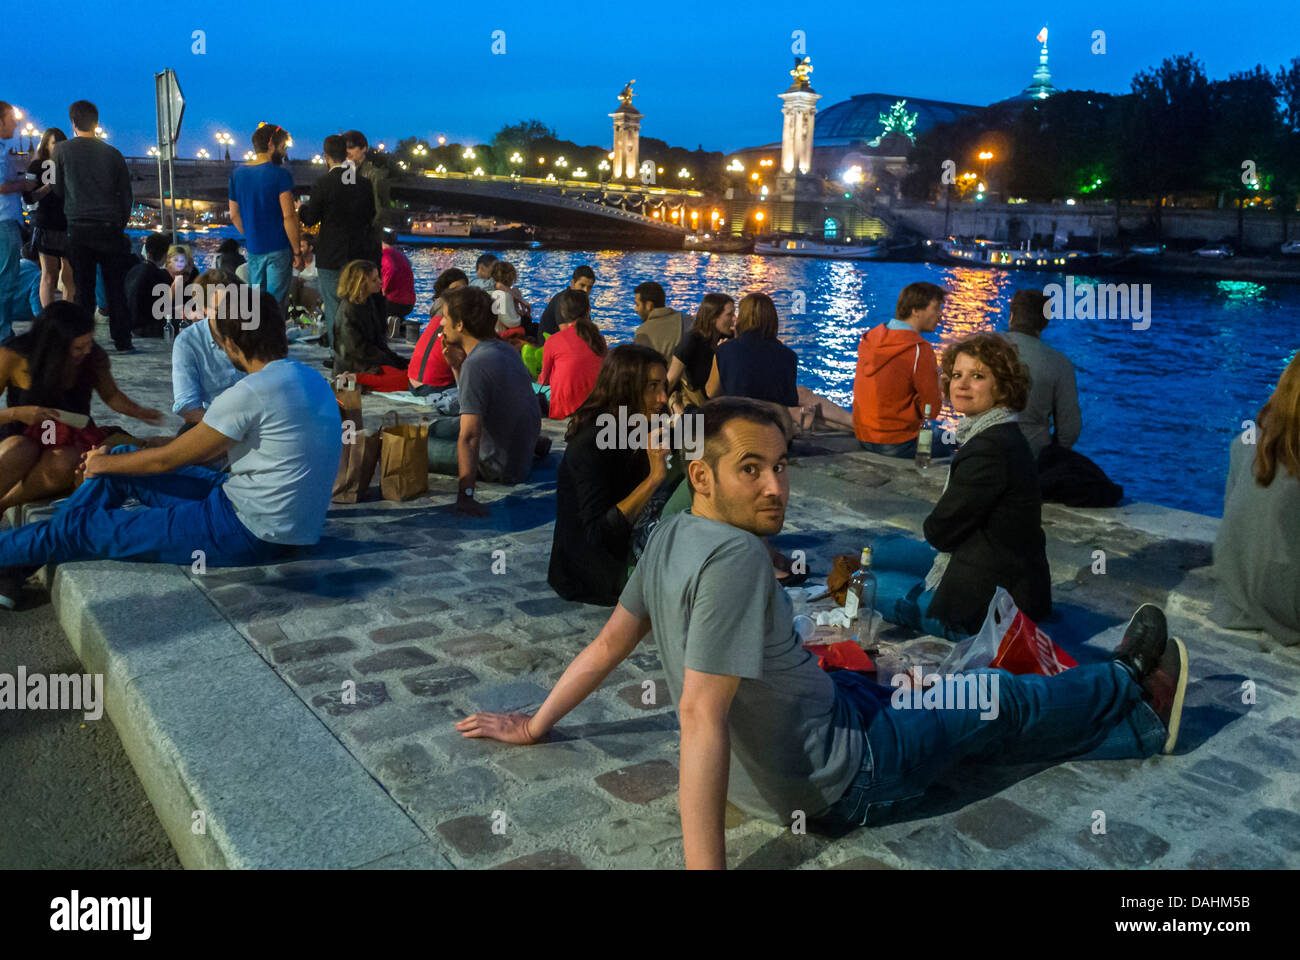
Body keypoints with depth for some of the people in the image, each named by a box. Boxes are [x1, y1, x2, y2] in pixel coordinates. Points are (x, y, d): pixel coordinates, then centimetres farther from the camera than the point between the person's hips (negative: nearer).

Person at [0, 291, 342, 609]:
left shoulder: (250, 393, -21)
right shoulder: (310, 378, 8)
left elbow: (168, 460, -8)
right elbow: (211, 448, 19)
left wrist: (102, 464, 12)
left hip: (250, 534, -9)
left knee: (83, 529, 0)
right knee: (121, 459, 15)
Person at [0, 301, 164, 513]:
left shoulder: (94, 358, -6)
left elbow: (111, 395, 14)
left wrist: (139, 412, -4)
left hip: (69, 440, 2)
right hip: (24, 438, -2)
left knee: (62, 466, -36)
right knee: (19, 454, -39)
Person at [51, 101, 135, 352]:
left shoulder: (62, 149, 2)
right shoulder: (112, 153, 6)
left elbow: (58, 189, 8)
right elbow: (126, 193, 8)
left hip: (79, 227, -1)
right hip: (110, 227, 1)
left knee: (83, 287, 3)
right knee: (115, 287, 4)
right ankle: (122, 339, 4)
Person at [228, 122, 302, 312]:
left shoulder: (237, 173, 8)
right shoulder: (280, 174, -11)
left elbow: (234, 215, 12)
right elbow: (288, 216, -16)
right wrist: (297, 252, -11)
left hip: (253, 249, 6)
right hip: (279, 248, -6)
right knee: (275, 302, -2)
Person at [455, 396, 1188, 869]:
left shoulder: (671, 536, -4)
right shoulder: (736, 556, -32)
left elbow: (609, 643, 2)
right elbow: (702, 717, -37)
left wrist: (537, 725, 15)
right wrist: (706, 864, -39)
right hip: (836, 782, -8)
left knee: (971, 710, 23)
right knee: (998, 699, 13)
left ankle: (1142, 725, 41)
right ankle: (1132, 685, 38)